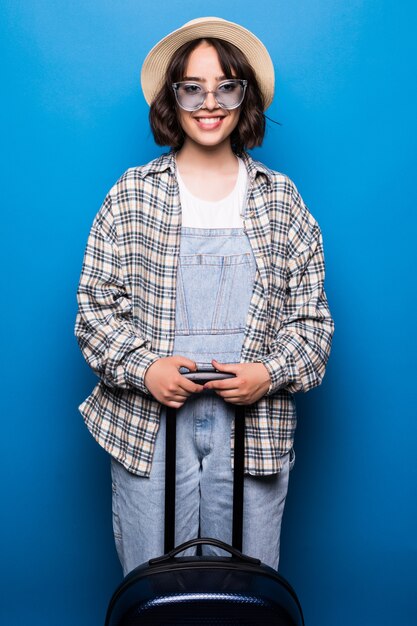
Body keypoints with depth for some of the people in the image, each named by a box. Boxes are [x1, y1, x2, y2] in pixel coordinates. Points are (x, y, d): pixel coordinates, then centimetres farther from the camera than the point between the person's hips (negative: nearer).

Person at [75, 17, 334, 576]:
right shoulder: (130, 195, 5)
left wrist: (271, 373, -10)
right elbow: (96, 304, 3)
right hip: (148, 424, 0)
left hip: (255, 421, 1)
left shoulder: (282, 199, 7)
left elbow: (311, 315, 7)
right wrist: (142, 368, -13)